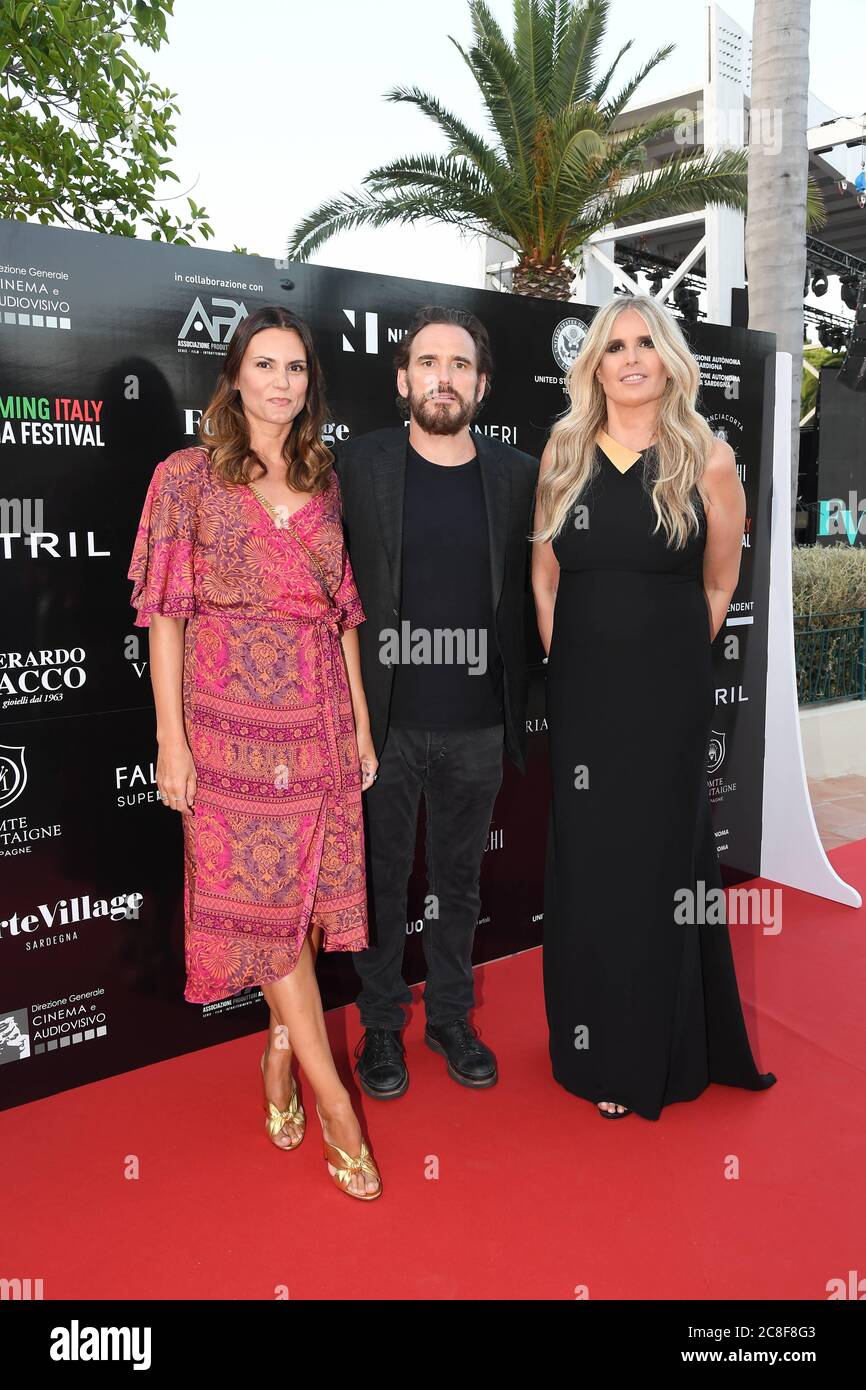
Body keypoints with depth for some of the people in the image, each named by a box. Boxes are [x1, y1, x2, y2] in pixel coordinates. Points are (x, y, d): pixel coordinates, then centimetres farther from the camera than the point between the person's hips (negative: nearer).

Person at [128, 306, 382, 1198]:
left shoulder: (325, 482, 10)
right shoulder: (188, 476, 0)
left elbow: (342, 613, 12)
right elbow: (166, 614, -3)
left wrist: (361, 722, 8)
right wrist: (171, 741, -8)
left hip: (318, 721, 4)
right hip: (230, 721, -3)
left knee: (302, 892, 8)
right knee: (261, 895, 1)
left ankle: (281, 1054, 30)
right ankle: (332, 1099, 11)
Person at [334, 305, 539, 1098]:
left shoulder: (518, 475, 3)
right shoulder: (358, 466, -2)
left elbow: (528, 593, 7)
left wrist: (519, 716, 2)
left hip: (477, 726, 2)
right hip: (386, 723, -2)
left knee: (460, 880, 15)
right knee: (382, 882, 11)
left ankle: (452, 1016, 34)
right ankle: (381, 1027, 29)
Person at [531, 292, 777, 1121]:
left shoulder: (706, 458, -4)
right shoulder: (564, 452, 4)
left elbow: (719, 585, 5)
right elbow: (544, 573, 10)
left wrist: (669, 655, 9)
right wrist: (568, 657, 8)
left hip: (668, 696, -2)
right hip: (579, 695, 2)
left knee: (658, 862, 8)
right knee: (587, 867, 9)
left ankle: (656, 1055, 27)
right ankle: (599, 1049, 28)